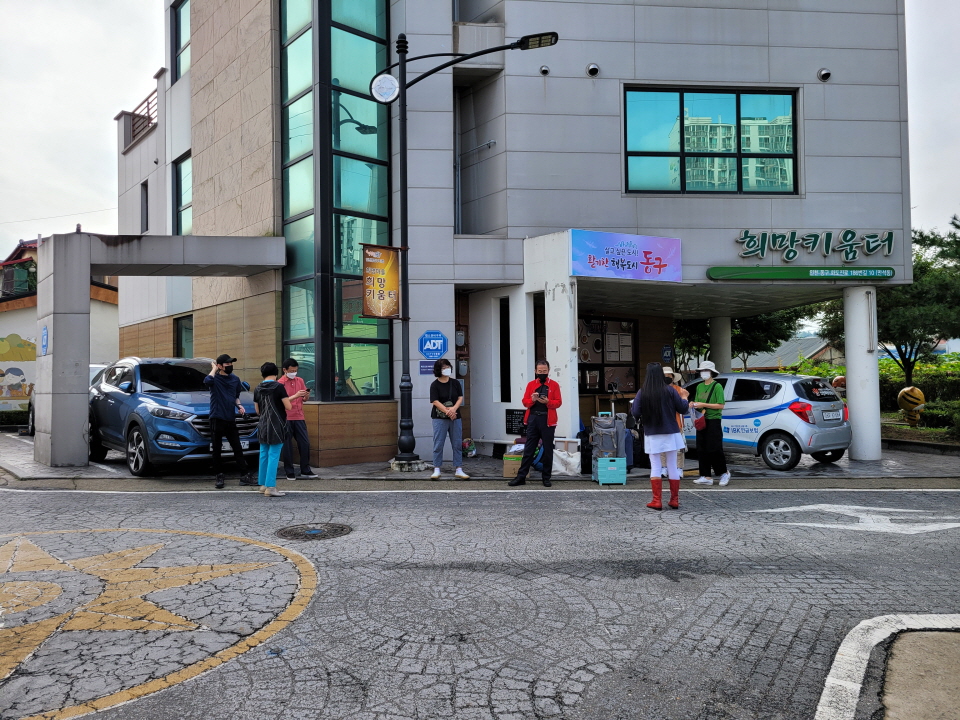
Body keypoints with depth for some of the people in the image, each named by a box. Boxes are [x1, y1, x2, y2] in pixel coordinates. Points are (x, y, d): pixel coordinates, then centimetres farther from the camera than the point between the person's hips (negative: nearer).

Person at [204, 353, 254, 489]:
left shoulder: (235, 379, 10)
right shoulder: (215, 378, -6)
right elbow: (207, 381, -31)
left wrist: (239, 406, 4)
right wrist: (214, 369, -14)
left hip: (230, 419, 4)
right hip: (217, 419, -4)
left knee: (237, 448, 4)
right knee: (216, 450, 3)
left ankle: (244, 476, 6)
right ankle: (219, 477, 13)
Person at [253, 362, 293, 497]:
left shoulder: (258, 389, 7)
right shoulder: (279, 387, -10)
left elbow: (257, 410, 13)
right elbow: (288, 407, -11)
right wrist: (285, 400, 9)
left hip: (263, 426, 6)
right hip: (277, 426, -6)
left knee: (264, 455, 13)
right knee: (273, 456, -6)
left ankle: (263, 484, 20)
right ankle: (270, 487, -9)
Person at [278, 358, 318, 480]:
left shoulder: (300, 380, 10)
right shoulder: (280, 383, -6)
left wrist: (306, 395, -7)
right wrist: (295, 396, -25)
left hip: (299, 417, 5)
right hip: (286, 418, -5)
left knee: (305, 443, 4)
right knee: (287, 446, 2)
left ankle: (305, 470, 15)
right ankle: (289, 472, 10)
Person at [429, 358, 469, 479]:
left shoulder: (455, 382, 6)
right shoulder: (435, 385, -5)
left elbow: (460, 398, 4)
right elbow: (435, 402, -11)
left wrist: (454, 408, -14)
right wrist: (447, 412, -19)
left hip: (455, 418, 4)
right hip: (439, 418, -4)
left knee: (458, 444, 5)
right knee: (438, 444, -1)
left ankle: (458, 470, 12)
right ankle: (436, 470, 7)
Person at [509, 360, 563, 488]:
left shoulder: (554, 385, 4)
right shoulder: (531, 384, 10)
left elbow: (558, 402, -3)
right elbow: (525, 402, 6)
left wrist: (547, 402, -21)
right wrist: (532, 400, -15)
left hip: (547, 420, -2)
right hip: (533, 419, 2)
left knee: (548, 450, 5)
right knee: (528, 449, 3)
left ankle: (546, 478, 14)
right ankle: (521, 477, 6)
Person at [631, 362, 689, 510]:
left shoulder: (642, 393, -7)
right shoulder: (669, 391, -7)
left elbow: (635, 413, -7)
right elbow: (682, 409, -1)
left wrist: (633, 405, 14)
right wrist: (684, 397, 18)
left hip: (652, 435, 0)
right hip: (670, 434, 0)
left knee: (655, 467, 6)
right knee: (672, 467, 9)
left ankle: (657, 501, 3)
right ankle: (674, 500, 14)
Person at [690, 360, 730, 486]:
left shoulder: (717, 386, -6)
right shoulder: (699, 386, 15)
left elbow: (720, 405, -12)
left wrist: (704, 405, -18)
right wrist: (694, 404, -1)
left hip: (713, 421, -7)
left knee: (714, 450, -6)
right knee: (701, 450, 4)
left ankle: (724, 473, 12)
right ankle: (706, 477, 9)